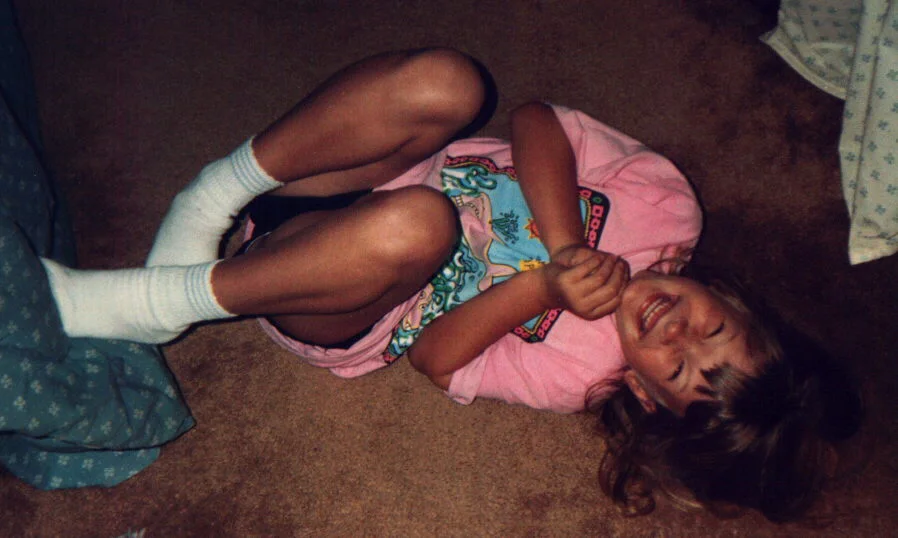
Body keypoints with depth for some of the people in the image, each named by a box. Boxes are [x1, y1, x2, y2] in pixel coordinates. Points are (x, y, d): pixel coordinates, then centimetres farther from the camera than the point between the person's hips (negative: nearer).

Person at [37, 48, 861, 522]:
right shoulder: (670, 205, -8)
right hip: (345, 189, 4)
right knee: (445, 84, -29)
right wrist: (567, 246, -26)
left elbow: (434, 355, -17)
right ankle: (218, 193, -16)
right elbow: (536, 121, -11)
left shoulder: (573, 372, -16)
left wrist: (547, 287, -26)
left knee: (412, 226, -41)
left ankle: (150, 304, -21)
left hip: (334, 327, -3)